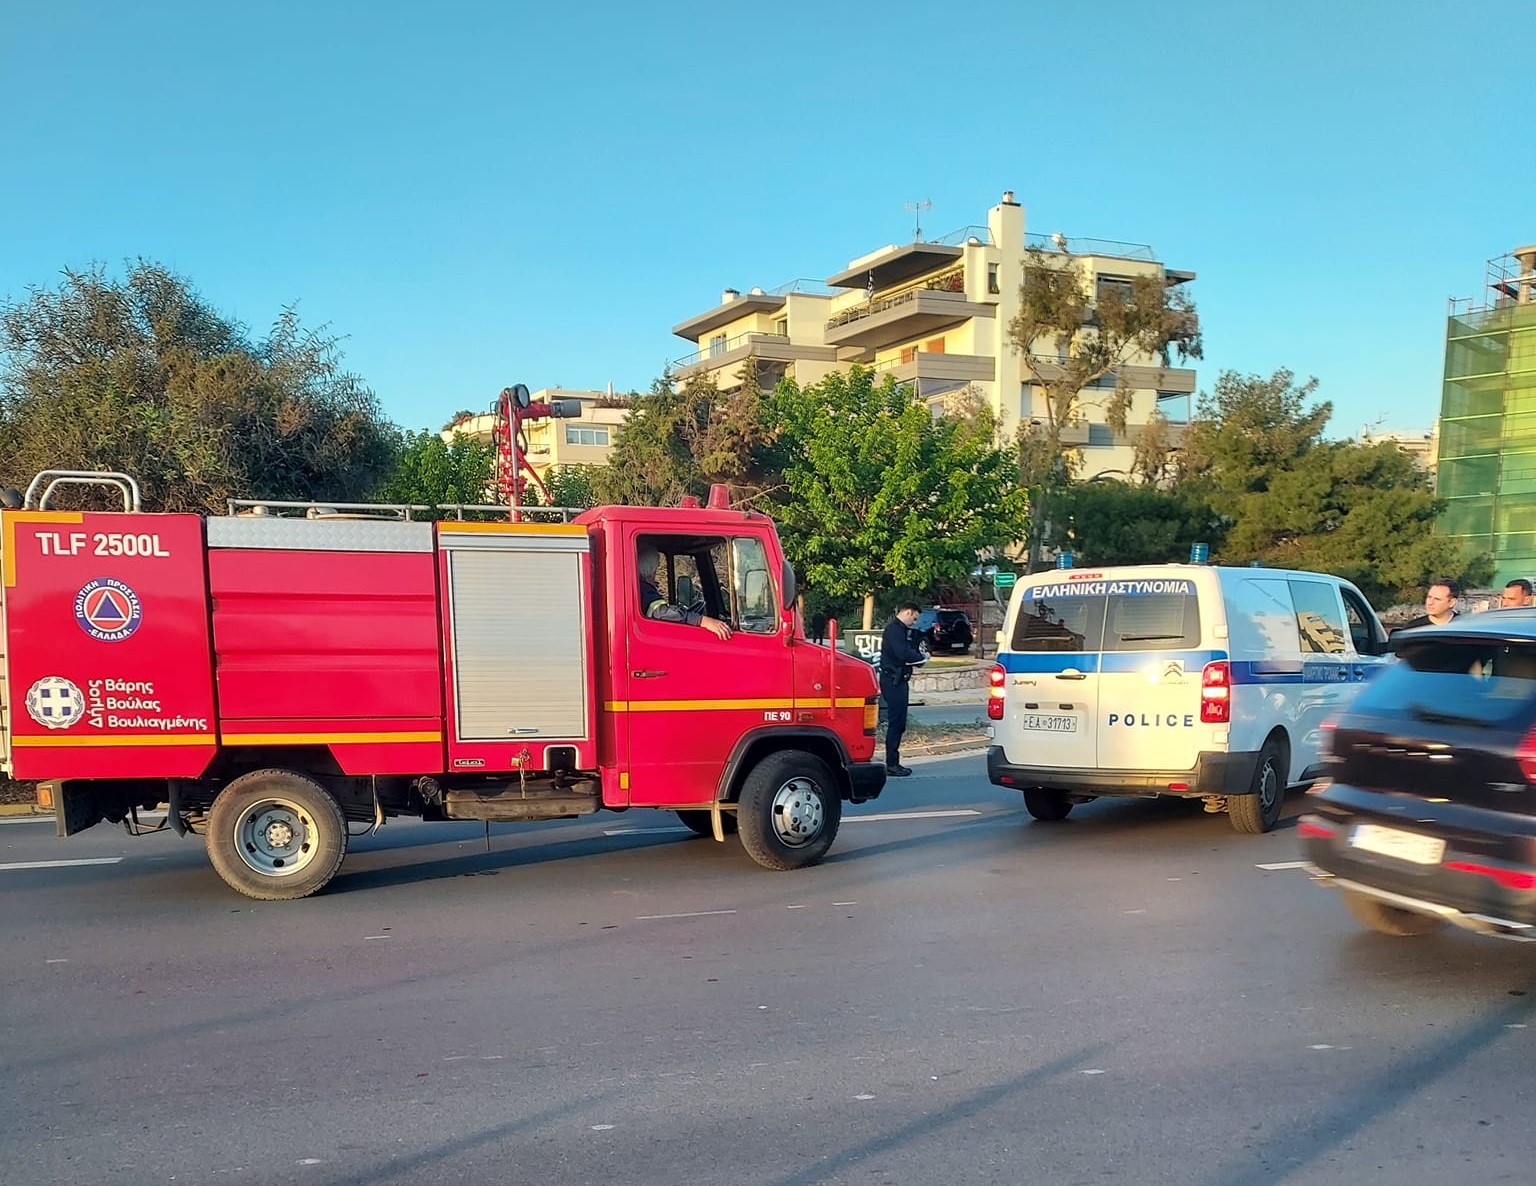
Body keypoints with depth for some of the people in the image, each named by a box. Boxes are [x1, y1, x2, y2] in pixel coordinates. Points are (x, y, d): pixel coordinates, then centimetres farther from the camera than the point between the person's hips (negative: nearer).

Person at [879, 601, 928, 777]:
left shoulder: (900, 629, 20)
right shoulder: (894, 629, -15)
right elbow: (903, 653, -25)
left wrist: (917, 656, 0)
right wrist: (921, 656, -9)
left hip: (898, 680, 11)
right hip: (893, 681, -11)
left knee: (898, 723, 13)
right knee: (896, 722, -7)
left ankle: (893, 763, 19)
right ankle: (891, 764, -4)